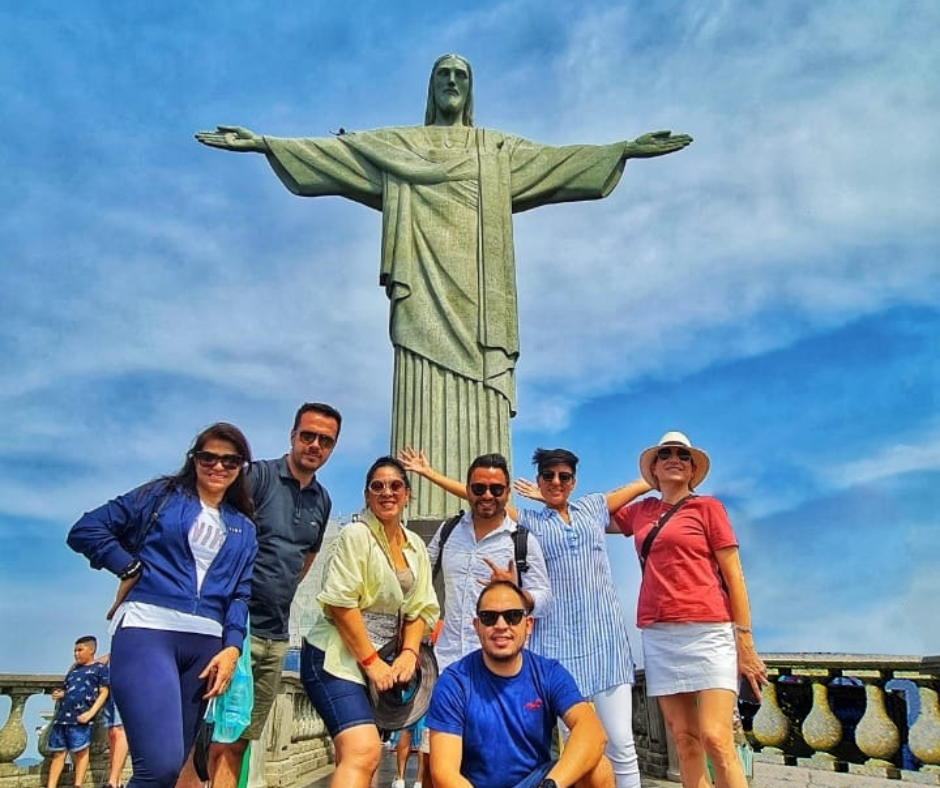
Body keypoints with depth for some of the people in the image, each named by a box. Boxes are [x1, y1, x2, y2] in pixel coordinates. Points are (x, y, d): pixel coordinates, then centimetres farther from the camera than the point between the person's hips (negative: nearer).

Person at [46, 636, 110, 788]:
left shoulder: (100, 668, 4)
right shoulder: (73, 669, 23)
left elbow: (104, 692, -2)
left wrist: (90, 713, -13)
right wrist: (59, 694, 5)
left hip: (80, 717, -6)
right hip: (61, 716, 6)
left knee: (80, 751, -4)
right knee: (58, 752, 6)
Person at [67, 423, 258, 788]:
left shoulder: (244, 529, 19)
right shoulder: (161, 495, 9)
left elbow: (241, 593, 12)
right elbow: (86, 529, 6)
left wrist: (232, 647, -1)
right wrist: (130, 568, -3)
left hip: (205, 644, 5)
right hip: (147, 631, -4)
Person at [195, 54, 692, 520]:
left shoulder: (500, 149, 25)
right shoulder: (396, 145, 20)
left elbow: (557, 159, 17)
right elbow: (331, 151, 12)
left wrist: (627, 150, 9)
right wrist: (262, 144, 3)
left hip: (475, 290, 2)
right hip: (425, 287, -1)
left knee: (479, 410, -8)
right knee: (426, 407, -12)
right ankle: (422, 522, -15)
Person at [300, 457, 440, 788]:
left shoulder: (416, 546, 10)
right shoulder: (356, 534, -10)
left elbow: (421, 607, 9)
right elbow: (340, 603, -17)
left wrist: (408, 653, -7)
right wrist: (371, 661, -16)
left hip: (382, 660, 7)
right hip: (337, 656, -7)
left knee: (356, 756, 11)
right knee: (364, 750, -22)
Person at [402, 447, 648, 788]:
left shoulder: (593, 507, 16)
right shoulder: (528, 521, 13)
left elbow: (640, 483, 24)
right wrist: (429, 473, 8)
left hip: (605, 635, 1)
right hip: (557, 641, -1)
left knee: (621, 744, -2)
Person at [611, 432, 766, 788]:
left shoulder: (707, 506, 3)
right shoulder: (640, 511, 15)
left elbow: (733, 576, 0)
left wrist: (745, 643, -4)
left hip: (707, 632, -4)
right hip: (658, 637, 4)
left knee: (716, 739, -12)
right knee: (684, 742, 5)